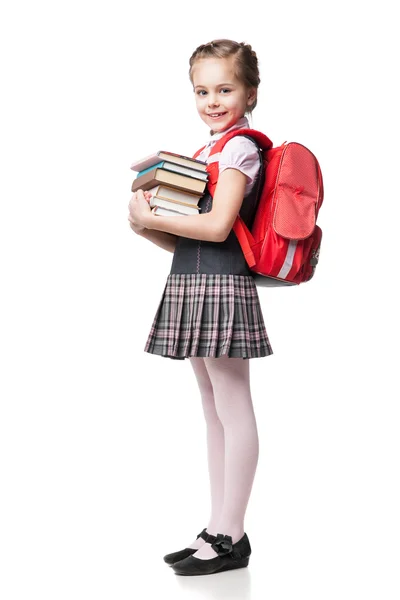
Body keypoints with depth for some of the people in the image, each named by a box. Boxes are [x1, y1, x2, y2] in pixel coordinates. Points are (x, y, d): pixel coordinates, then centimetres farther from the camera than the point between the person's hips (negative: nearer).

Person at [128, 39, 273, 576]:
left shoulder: (240, 148, -8)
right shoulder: (209, 150, 19)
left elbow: (217, 226, -20)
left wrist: (152, 217, -15)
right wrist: (148, 227, 2)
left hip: (223, 287, -10)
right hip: (193, 286, 10)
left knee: (233, 410, -4)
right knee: (215, 411, 12)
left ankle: (231, 537, 4)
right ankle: (219, 529, 21)